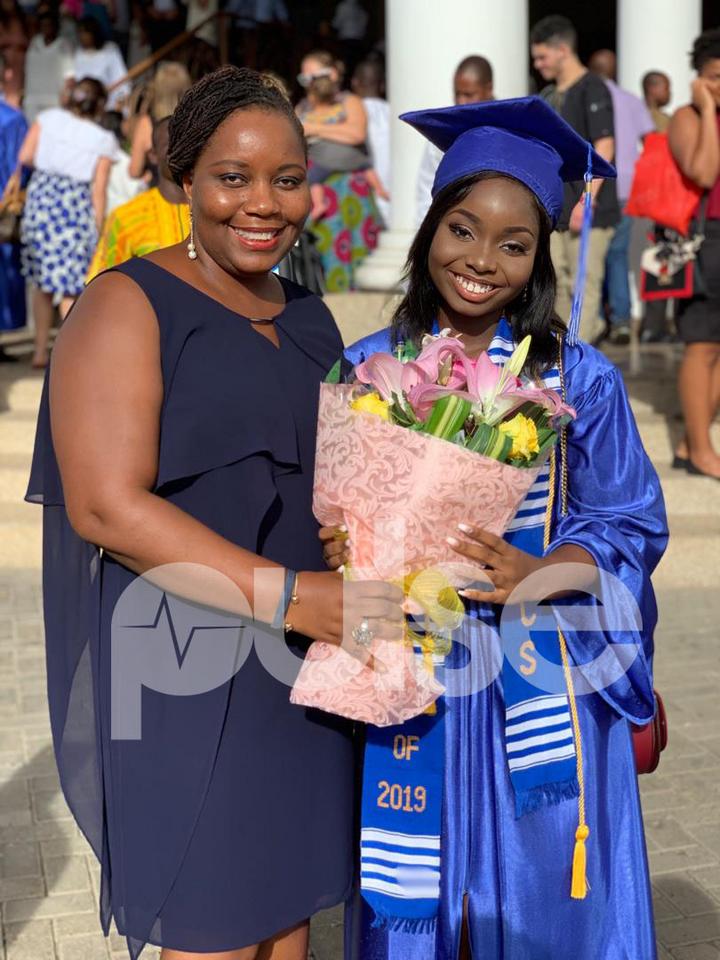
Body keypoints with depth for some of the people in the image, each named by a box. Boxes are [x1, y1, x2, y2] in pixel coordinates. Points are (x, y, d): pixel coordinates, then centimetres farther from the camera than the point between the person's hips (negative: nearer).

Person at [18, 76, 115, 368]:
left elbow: (25, 156, -4)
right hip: (76, 208, -2)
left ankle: (40, 352, 23)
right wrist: (97, 230, 1)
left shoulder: (49, 118, 3)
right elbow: (98, 190, -4)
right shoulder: (104, 139, -1)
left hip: (41, 200, 2)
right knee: (70, 288, 3)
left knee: (42, 281, 16)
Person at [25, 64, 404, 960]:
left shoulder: (305, 313, 12)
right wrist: (289, 594, -26)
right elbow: (106, 506, -19)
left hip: (306, 670, 7)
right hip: (187, 675, -6)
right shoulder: (128, 305, -9)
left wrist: (375, 561, 0)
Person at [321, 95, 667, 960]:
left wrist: (531, 574, -20)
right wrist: (338, 549, -18)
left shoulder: (579, 380, -5)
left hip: (538, 690, -1)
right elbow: (328, 521, 5)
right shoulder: (364, 370, -1)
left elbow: (630, 527, -2)